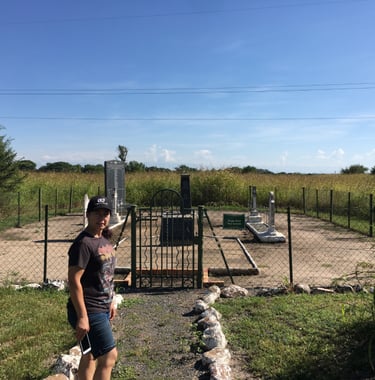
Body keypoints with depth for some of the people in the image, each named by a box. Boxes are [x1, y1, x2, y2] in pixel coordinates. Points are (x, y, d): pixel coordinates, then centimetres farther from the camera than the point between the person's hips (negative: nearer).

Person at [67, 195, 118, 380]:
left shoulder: (104, 239, 9)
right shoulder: (83, 243, -19)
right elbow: (74, 281, -22)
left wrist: (110, 302, 19)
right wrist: (82, 317, -23)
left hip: (102, 308, 9)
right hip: (89, 311, -9)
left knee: (91, 355, 19)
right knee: (109, 356, -7)